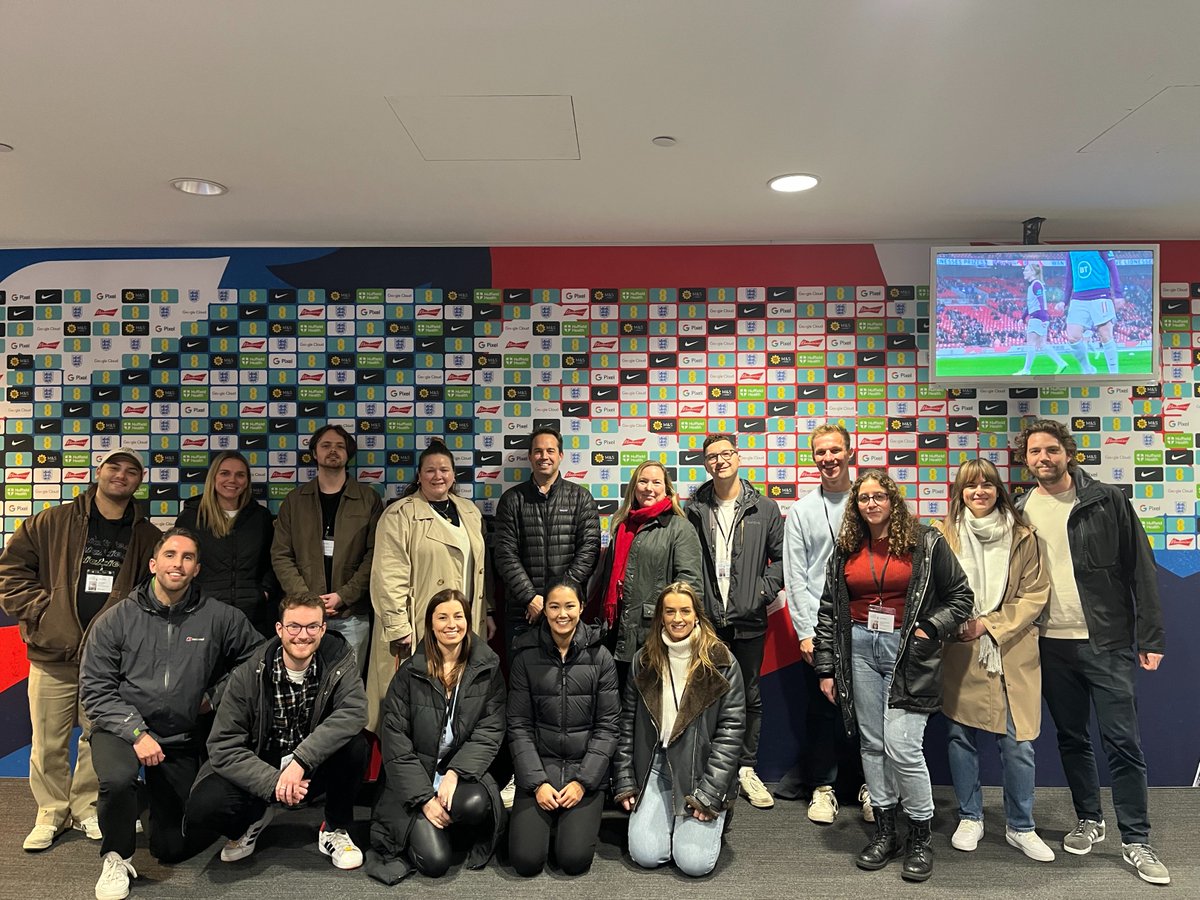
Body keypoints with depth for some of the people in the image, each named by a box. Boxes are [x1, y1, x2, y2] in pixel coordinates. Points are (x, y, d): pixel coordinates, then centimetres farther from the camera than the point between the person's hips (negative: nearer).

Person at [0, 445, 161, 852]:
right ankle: (51, 814, 26)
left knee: (100, 740, 10)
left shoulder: (147, 537, 4)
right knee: (49, 742, 8)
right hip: (52, 654, -1)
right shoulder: (52, 522, 0)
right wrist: (36, 610, -6)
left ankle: (86, 809, 28)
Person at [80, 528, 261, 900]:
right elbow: (95, 688, -8)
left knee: (173, 848, 8)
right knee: (117, 780, -36)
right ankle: (117, 858, -4)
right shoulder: (116, 620, -7)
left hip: (183, 740, 2)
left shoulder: (220, 617, -6)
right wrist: (136, 731, -18)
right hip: (121, 729, -1)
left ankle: (162, 809, 46)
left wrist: (216, 693, -3)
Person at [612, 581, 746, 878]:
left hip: (701, 770, -2)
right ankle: (669, 820, 22)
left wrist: (710, 792, -12)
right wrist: (624, 782, 3)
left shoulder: (721, 661, -6)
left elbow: (732, 729, -7)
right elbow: (627, 723, 8)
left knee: (694, 863, -14)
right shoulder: (644, 661, 4)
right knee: (645, 855, -10)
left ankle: (713, 819, 18)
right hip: (655, 766, 3)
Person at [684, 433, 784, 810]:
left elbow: (780, 556, 6)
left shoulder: (764, 508, 3)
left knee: (750, 696, 10)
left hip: (748, 621, 0)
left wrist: (763, 593, -5)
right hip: (706, 620, 0)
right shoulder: (693, 509, 3)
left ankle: (747, 769, 24)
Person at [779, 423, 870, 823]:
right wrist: (806, 632, -4)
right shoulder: (801, 512, 7)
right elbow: (795, 577, 3)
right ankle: (822, 786, 21)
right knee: (821, 709, 7)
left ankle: (868, 785, 23)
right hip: (818, 629, 1)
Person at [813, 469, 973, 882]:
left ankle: (920, 839, 11)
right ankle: (884, 833, 24)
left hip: (907, 652, -4)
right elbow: (829, 611, 9)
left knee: (902, 747, -9)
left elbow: (960, 595, 2)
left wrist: (931, 629, -11)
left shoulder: (925, 543, -2)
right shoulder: (846, 550, 8)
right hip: (860, 649, 4)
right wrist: (826, 667, 6)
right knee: (872, 744, 10)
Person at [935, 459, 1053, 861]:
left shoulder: (1022, 537, 4)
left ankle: (1021, 827, 21)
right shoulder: (944, 535, 2)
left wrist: (991, 624, -9)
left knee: (1018, 742, 1)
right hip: (960, 652, 0)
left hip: (1012, 651, 0)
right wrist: (959, 623, -11)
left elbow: (1035, 594, 1)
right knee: (961, 736, 9)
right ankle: (970, 818, 27)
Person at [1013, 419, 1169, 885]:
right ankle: (1089, 820, 31)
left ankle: (1136, 841, 15)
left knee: (1123, 742, 2)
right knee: (1072, 739, 14)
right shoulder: (1021, 512, 4)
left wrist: (1150, 637, -8)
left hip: (1107, 642, -3)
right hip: (1051, 645, 3)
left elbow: (1141, 570, -5)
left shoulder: (1107, 500, -5)